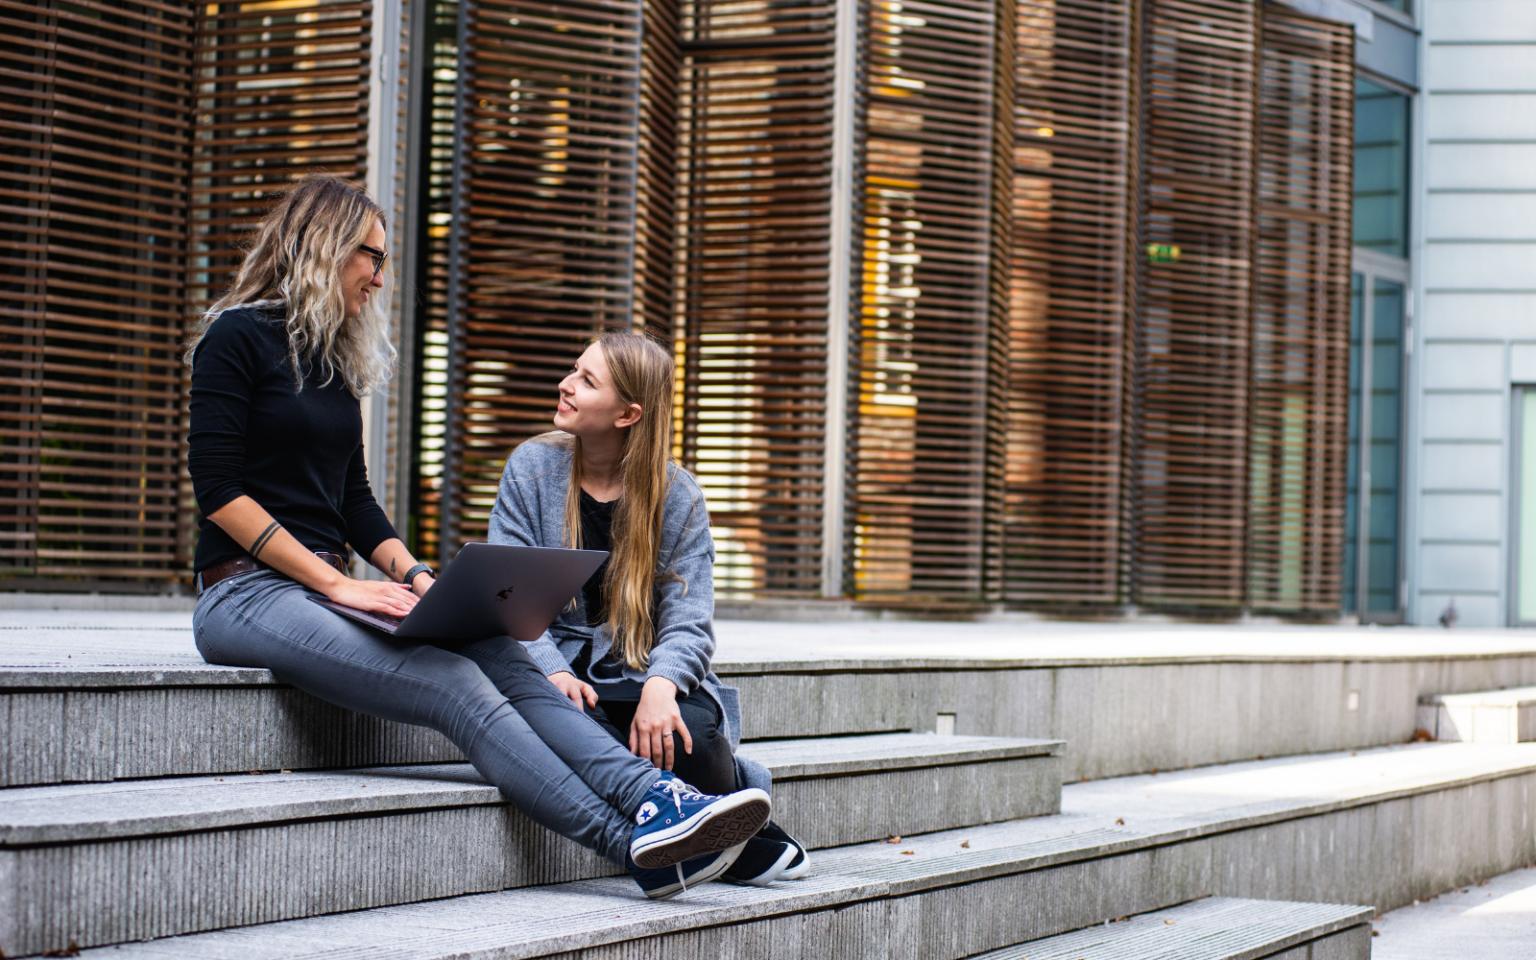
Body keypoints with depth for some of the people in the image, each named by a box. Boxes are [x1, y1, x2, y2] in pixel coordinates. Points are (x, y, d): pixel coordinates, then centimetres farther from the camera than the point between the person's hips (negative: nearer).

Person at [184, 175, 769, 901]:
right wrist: (336, 581, -17)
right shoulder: (238, 338, -4)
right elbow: (219, 489, -12)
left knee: (502, 657, -20)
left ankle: (657, 801, -35)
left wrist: (412, 575, 1)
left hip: (320, 586, 7)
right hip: (249, 591, -7)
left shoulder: (336, 359, 20)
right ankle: (638, 847, -34)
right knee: (455, 685, -27)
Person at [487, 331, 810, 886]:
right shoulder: (532, 468, 3)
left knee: (690, 733, -34)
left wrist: (661, 684, -28)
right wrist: (552, 672, -23)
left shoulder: (678, 498, 2)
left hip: (645, 675, 0)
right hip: (564, 677, 0)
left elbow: (689, 621, -5)